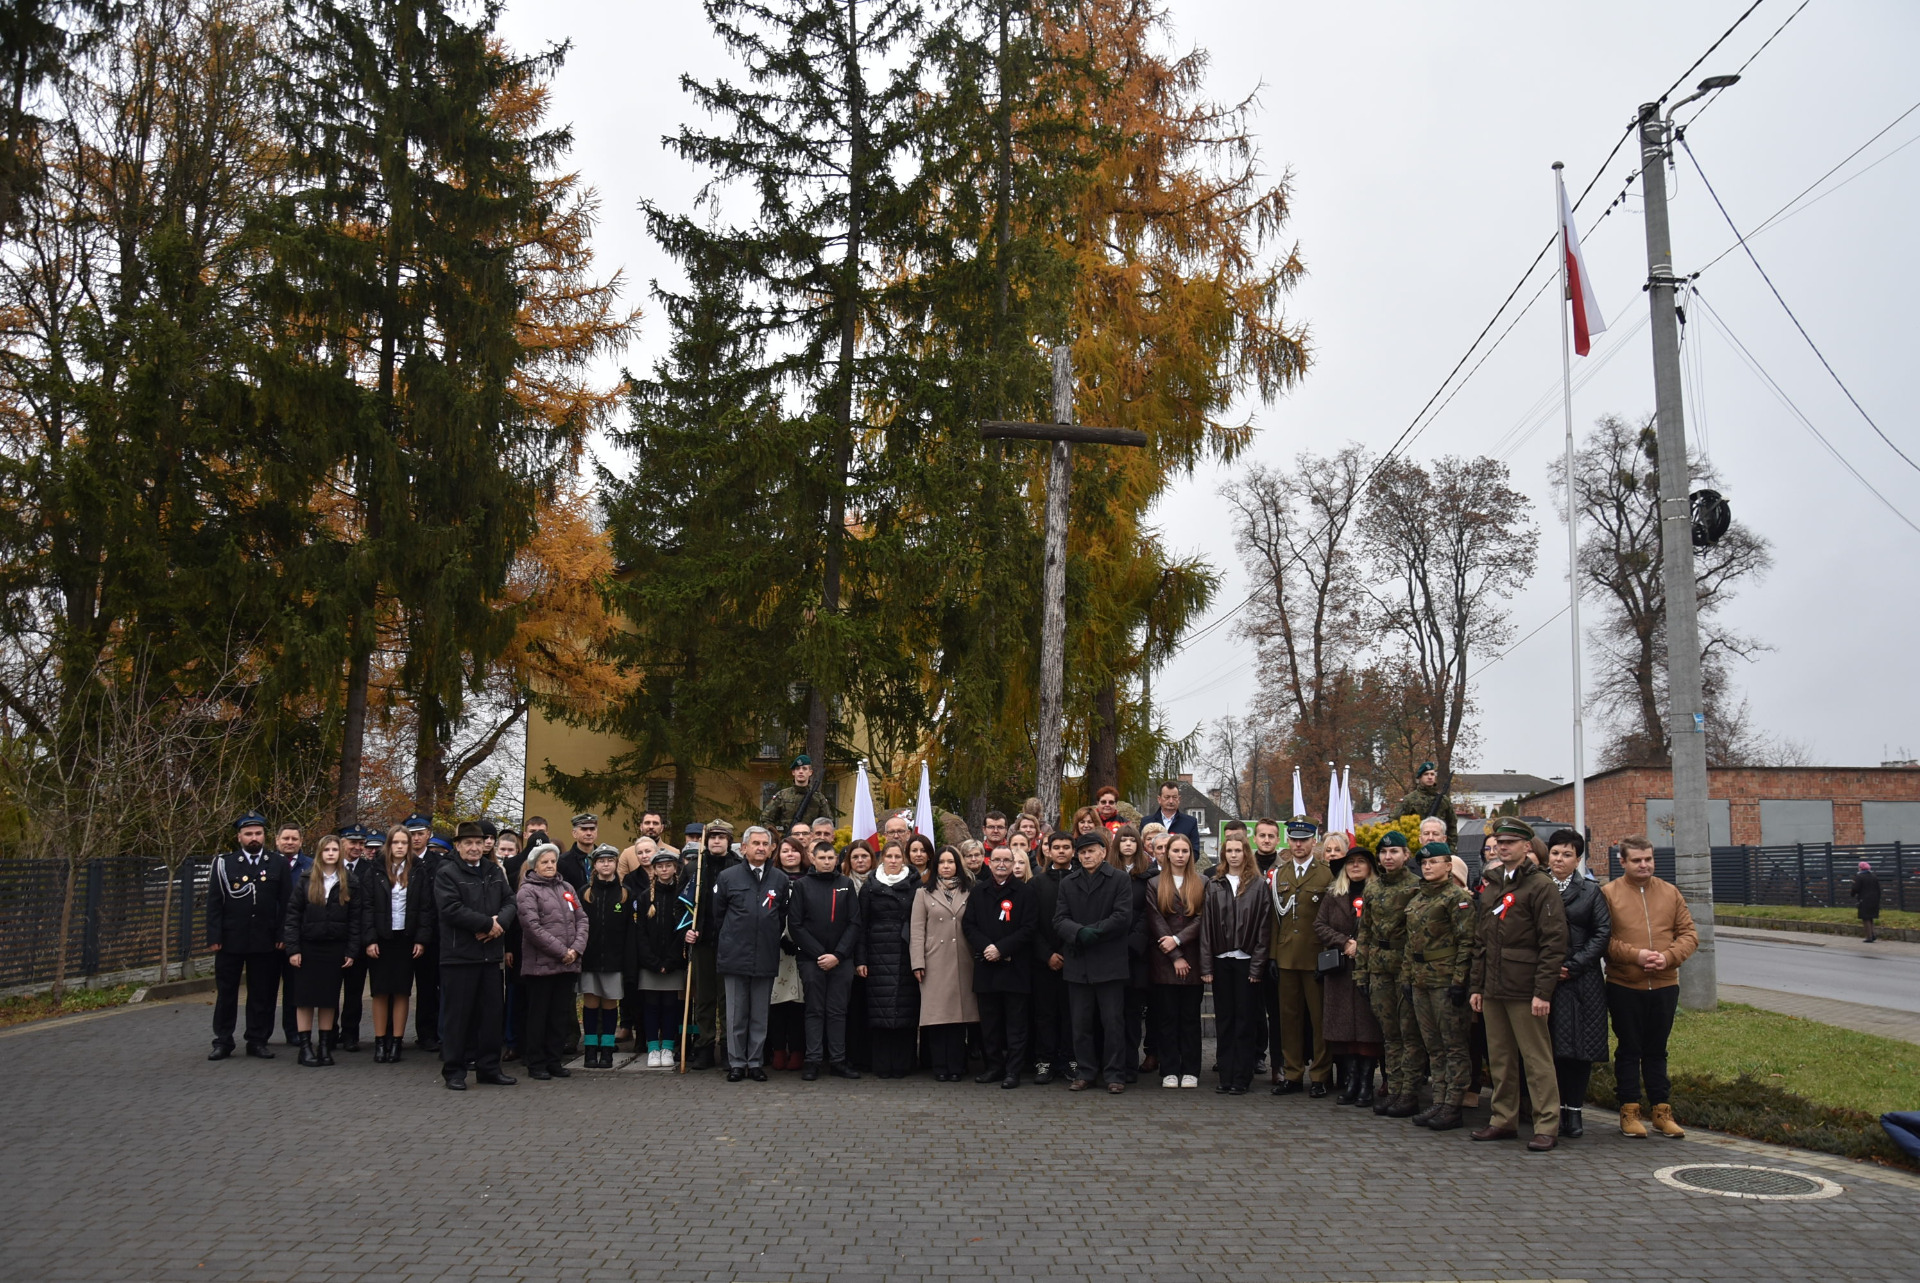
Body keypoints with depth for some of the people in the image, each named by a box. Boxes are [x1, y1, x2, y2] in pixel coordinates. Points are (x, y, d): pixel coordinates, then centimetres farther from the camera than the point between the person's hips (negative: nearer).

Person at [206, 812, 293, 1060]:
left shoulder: (279, 866, 5)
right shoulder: (223, 864, 2)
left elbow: (286, 904, 3)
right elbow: (214, 903, 0)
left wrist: (282, 937, -4)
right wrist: (214, 937, -7)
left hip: (266, 942, 1)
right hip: (231, 940, 0)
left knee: (262, 994, 6)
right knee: (226, 992, 8)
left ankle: (258, 1041, 15)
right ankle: (223, 1041, 18)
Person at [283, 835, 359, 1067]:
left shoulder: (348, 883, 5)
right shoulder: (306, 880, 1)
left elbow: (354, 919, 4)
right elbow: (292, 914, -1)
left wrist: (351, 951, -3)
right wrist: (292, 949, -8)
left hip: (335, 948, 1)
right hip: (308, 947, -1)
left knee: (329, 998, 5)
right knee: (305, 998, 1)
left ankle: (325, 1046, 12)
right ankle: (305, 1046, 6)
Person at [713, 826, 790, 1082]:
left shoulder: (780, 880, 7)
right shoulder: (727, 877, 2)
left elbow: (783, 917, 13)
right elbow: (717, 915, 8)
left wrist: (771, 940, 10)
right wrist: (728, 942, 9)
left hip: (766, 959, 1)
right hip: (735, 957, -1)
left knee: (760, 1015, 7)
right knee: (736, 1015, 4)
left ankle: (755, 1062, 16)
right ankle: (736, 1063, 12)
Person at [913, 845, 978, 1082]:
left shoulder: (968, 892, 12)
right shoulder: (924, 893, 8)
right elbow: (917, 929, 3)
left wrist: (978, 955, -1)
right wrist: (918, 962, -5)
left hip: (961, 962, 1)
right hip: (935, 962, -1)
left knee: (959, 1011, 1)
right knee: (936, 1013, -2)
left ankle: (956, 1067, 8)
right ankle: (940, 1067, 5)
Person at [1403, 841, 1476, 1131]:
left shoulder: (1457, 897, -8)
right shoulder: (1417, 899, 16)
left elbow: (1466, 942, -13)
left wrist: (1459, 980, -17)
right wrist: (1407, 977, 14)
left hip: (1446, 980, -8)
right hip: (1421, 982, 8)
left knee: (1453, 1045, -1)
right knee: (1433, 1045, 11)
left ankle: (1452, 1107, 3)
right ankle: (1439, 1102, 17)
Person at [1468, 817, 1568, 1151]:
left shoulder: (1540, 885, -7)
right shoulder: (1491, 888, 17)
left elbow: (1554, 942, -12)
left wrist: (1543, 991, -17)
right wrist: (1478, 986, 15)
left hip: (1524, 990, -7)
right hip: (1494, 990, 7)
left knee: (1536, 1059, -3)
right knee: (1500, 1058, 12)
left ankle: (1547, 1126, 3)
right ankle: (1504, 1120, 20)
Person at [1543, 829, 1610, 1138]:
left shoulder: (1591, 892, 6)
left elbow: (1602, 933, 0)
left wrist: (1574, 966, -9)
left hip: (1580, 982, 0)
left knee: (1578, 1048, 1)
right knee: (1548, 1048, 1)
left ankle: (1574, 1110, 12)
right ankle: (1553, 1109, 12)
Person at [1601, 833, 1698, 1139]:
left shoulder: (1670, 892, 8)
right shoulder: (1608, 894, -5)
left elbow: (1689, 934, 6)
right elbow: (1603, 939, -8)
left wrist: (1668, 957, -10)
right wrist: (1635, 955, -18)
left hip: (1664, 986, 3)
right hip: (1624, 987, -3)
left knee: (1657, 1051, 13)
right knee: (1629, 1050, 6)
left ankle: (1662, 1111, 21)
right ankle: (1629, 1111, 14)